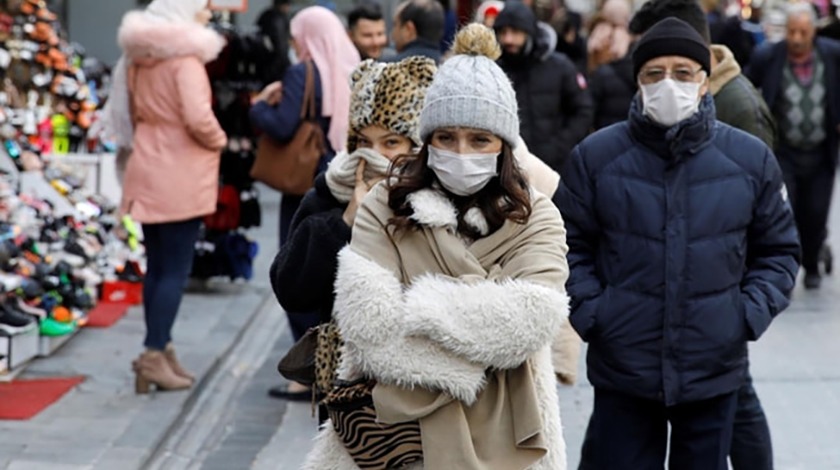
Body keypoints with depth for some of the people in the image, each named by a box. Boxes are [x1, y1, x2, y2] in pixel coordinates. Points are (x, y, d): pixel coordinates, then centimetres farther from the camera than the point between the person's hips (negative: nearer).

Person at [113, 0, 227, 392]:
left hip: (148, 172, 8)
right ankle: (155, 355, -6)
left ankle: (159, 351, 17)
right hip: (180, 176, -8)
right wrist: (218, 141, -6)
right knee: (175, 269, -3)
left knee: (157, 267, 13)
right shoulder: (185, 58, -15)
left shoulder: (140, 57, 10)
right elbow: (198, 119, -24)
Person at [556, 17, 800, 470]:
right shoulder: (596, 155, -4)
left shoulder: (751, 158, -1)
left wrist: (753, 311, -5)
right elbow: (570, 243, 5)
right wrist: (587, 309, -8)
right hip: (621, 369, -1)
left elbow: (778, 249, 9)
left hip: (714, 370, 1)